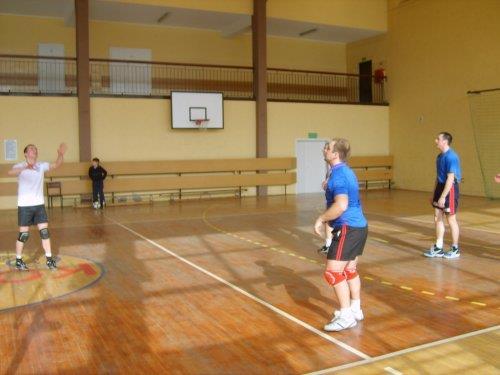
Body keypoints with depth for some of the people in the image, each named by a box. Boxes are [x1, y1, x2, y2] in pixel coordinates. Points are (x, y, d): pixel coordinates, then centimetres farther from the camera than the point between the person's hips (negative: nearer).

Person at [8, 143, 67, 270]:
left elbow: (56, 165, -8)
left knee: (44, 232, 3)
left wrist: (61, 154, -27)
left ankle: (49, 259, 10)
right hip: (24, 205, -4)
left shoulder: (41, 165, 4)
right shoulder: (20, 166, -8)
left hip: (39, 204, 4)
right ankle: (18, 261, 19)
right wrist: (25, 167, -48)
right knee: (23, 234, 3)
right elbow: (11, 172, -30)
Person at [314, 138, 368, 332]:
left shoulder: (338, 174, -17)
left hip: (348, 229, -11)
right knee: (350, 270, 20)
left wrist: (321, 219, -18)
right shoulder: (346, 171, 15)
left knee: (333, 272, -6)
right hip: (360, 226, 11)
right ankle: (355, 309, 30)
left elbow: (341, 205, -28)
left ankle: (346, 317, -1)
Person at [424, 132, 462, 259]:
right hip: (440, 186, 9)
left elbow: (450, 178, -22)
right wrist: (434, 194, 19)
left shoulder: (451, 157, -19)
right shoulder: (440, 156, 10)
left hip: (450, 189, -9)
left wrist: (443, 197, -24)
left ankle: (455, 249, 17)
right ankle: (438, 248, 20)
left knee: (451, 219, 2)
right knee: (437, 218, 11)